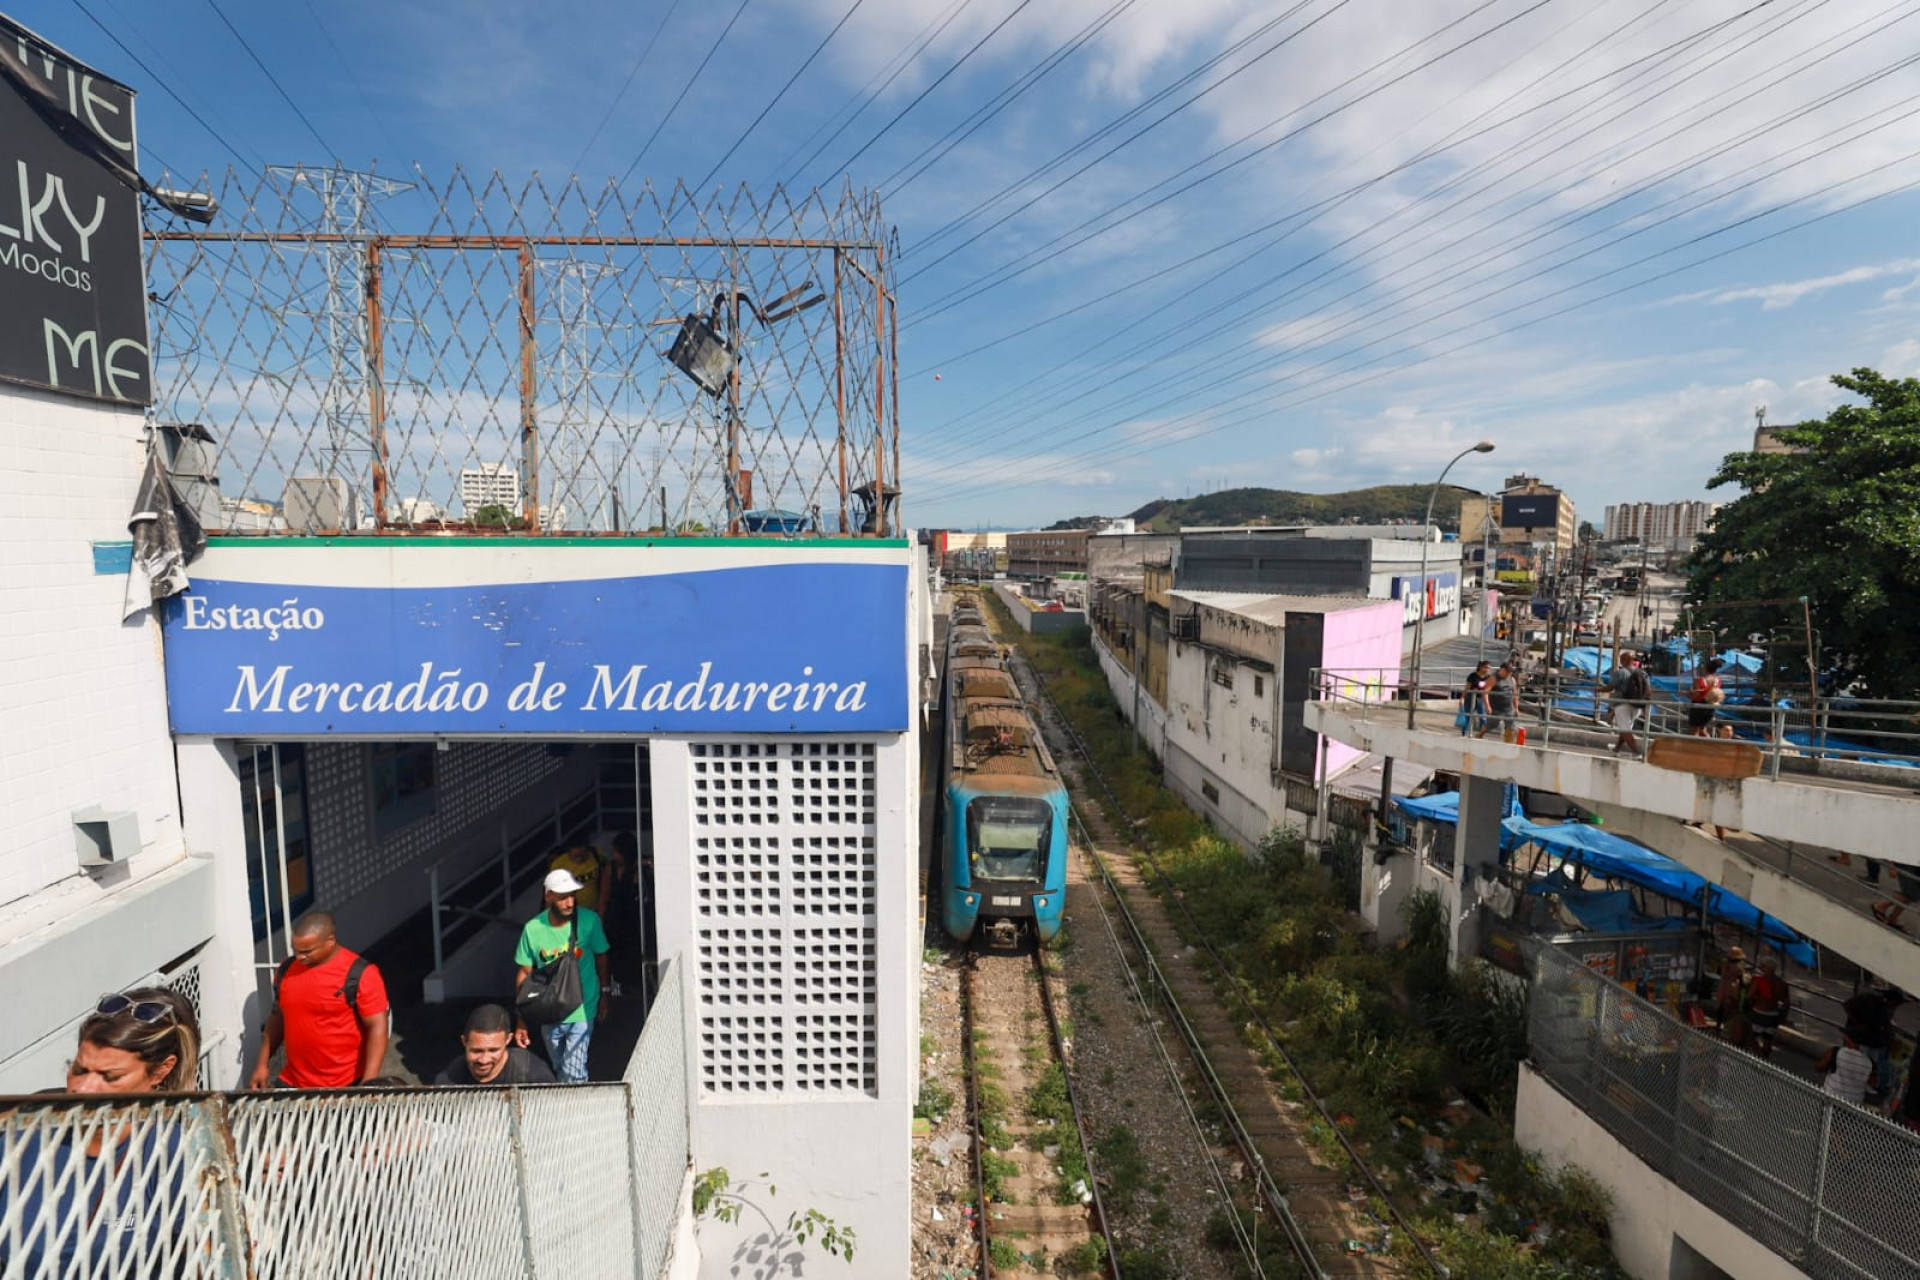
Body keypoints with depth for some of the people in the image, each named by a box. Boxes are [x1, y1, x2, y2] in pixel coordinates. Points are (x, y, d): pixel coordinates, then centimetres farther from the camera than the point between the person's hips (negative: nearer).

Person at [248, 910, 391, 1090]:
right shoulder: (287, 969, 2)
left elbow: (377, 1027, -17)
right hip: (292, 1083, 5)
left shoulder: (359, 974, -17)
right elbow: (278, 1016, 17)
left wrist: (369, 1082, -23)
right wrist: (262, 1063, 13)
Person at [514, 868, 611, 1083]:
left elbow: (600, 956, 0)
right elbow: (524, 973, -3)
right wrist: (521, 1021, -3)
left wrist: (604, 996, 8)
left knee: (574, 1075, -7)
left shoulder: (589, 920, -15)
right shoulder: (533, 928, -12)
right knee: (560, 1071, 20)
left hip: (581, 1011, -2)